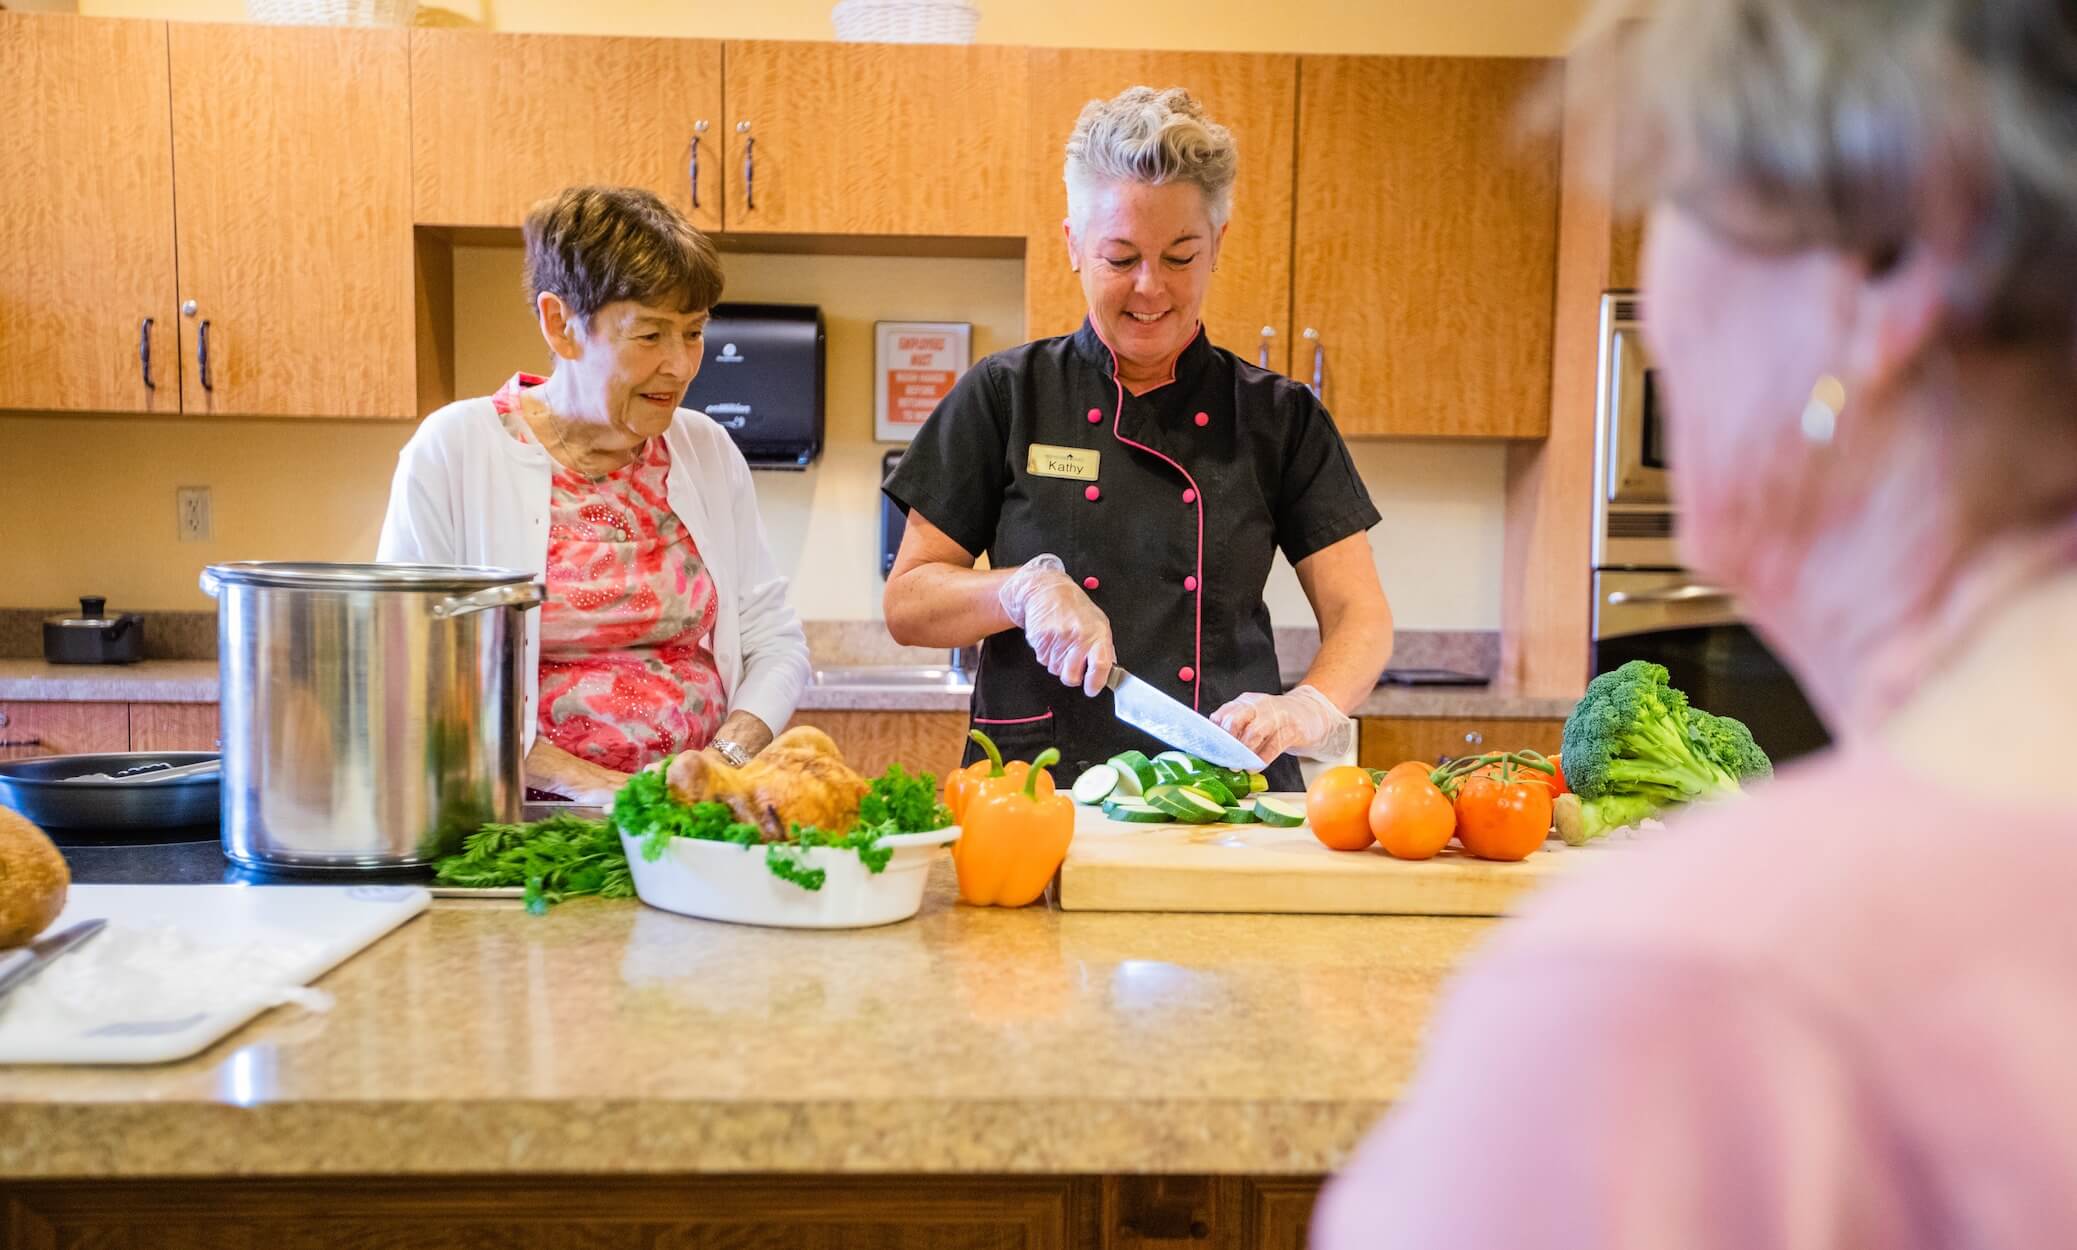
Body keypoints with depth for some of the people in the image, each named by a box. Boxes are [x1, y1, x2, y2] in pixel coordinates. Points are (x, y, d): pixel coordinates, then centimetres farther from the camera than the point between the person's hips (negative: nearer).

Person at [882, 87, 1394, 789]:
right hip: (1037, 796, -1)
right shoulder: (1004, 397, 5)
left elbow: (1360, 616, 6)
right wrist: (1029, 587, -13)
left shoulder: (1280, 417, 8)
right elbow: (907, 604, 5)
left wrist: (1309, 710, -14)